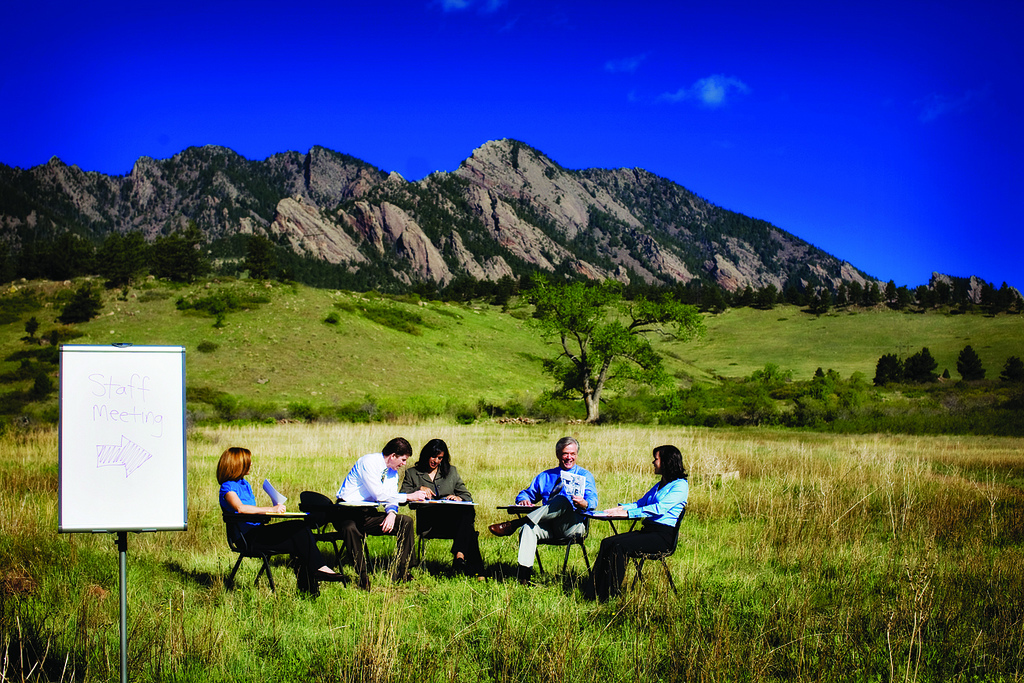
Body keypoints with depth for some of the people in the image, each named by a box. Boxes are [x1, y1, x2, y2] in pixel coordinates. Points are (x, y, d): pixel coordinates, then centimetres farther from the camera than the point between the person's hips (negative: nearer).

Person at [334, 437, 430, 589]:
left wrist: (391, 513, -19)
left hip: (368, 514, 8)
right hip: (347, 513, -8)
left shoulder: (393, 471, 11)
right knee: (350, 529, -41)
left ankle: (401, 574, -11)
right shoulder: (368, 462, -16)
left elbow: (391, 497, 5)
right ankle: (362, 576, -31)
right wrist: (409, 496, -20)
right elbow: (379, 494, -23)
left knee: (406, 521, -10)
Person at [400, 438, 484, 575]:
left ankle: (459, 557, -49)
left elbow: (467, 495, 19)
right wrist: (419, 490, -10)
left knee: (468, 511, -38)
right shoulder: (412, 473, 19)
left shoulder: (451, 471, 26)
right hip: (428, 519, -3)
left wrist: (458, 498, -5)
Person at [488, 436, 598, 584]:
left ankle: (514, 524, -35)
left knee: (562, 500, -34)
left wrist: (583, 503, -29)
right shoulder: (545, 476, 26)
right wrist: (524, 500, -1)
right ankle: (524, 574, -44)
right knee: (528, 528, -31)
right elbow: (527, 493, 26)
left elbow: (592, 501, -3)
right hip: (548, 527, 3)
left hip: (573, 526, -3)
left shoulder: (585, 476, 13)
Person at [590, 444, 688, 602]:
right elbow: (640, 503, 26)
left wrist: (628, 513, -23)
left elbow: (660, 508, -18)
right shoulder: (659, 485, 25)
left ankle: (609, 597, -27)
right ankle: (595, 590, -19)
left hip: (664, 535, -9)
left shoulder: (680, 485, -6)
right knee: (607, 543, -13)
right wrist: (619, 508, 6)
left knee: (619, 546, -28)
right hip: (647, 530, 9)